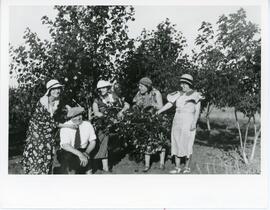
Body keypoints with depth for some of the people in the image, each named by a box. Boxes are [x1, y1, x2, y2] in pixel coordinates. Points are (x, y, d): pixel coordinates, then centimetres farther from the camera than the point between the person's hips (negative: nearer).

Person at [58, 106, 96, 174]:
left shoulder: (87, 125, -4)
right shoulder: (66, 127, -13)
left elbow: (93, 142, 1)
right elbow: (65, 145, -23)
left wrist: (86, 153, -18)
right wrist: (79, 154, -36)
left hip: (83, 151, 2)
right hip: (67, 152, -2)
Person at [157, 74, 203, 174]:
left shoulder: (195, 95, -3)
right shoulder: (178, 95, 11)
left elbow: (197, 110, -5)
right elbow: (168, 104, 7)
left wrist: (194, 122, -15)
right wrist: (157, 112, -3)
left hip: (188, 122, -5)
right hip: (177, 122, 5)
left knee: (187, 145, -1)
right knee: (176, 144, 4)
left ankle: (187, 167, 13)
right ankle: (177, 167, 9)